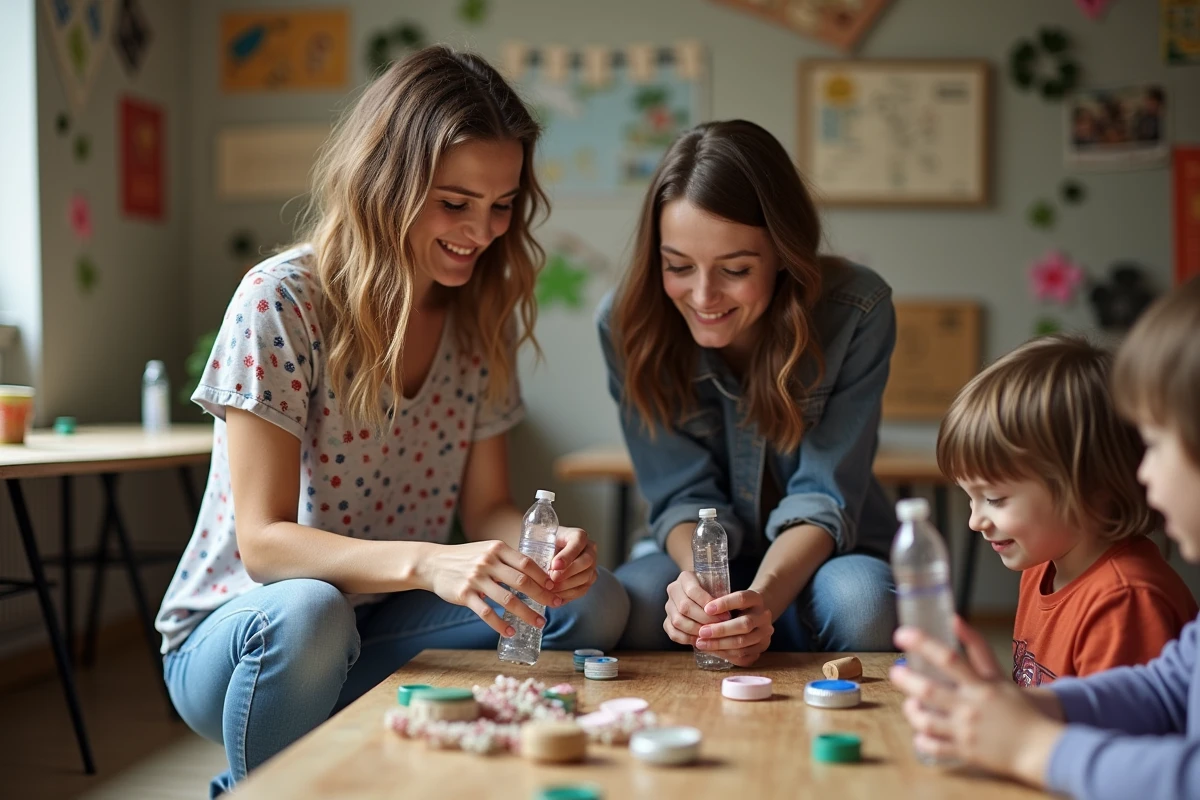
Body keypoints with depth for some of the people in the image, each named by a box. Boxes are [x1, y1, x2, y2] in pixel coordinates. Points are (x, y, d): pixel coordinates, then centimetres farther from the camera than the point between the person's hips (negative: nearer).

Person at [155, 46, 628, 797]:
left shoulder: (482, 317, -1)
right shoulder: (282, 303, -19)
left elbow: (486, 506, 2)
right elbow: (264, 541, -22)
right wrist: (428, 563, -39)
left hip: (382, 626, 5)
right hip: (241, 634, -5)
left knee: (593, 602, -14)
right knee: (308, 615, -38)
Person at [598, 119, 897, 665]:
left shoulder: (858, 309, -21)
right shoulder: (626, 322, -16)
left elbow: (824, 496, -19)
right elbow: (682, 494, -12)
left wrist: (762, 599, -39)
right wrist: (698, 577, -35)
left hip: (821, 559, 0)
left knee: (859, 601, -35)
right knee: (627, 604, -32)